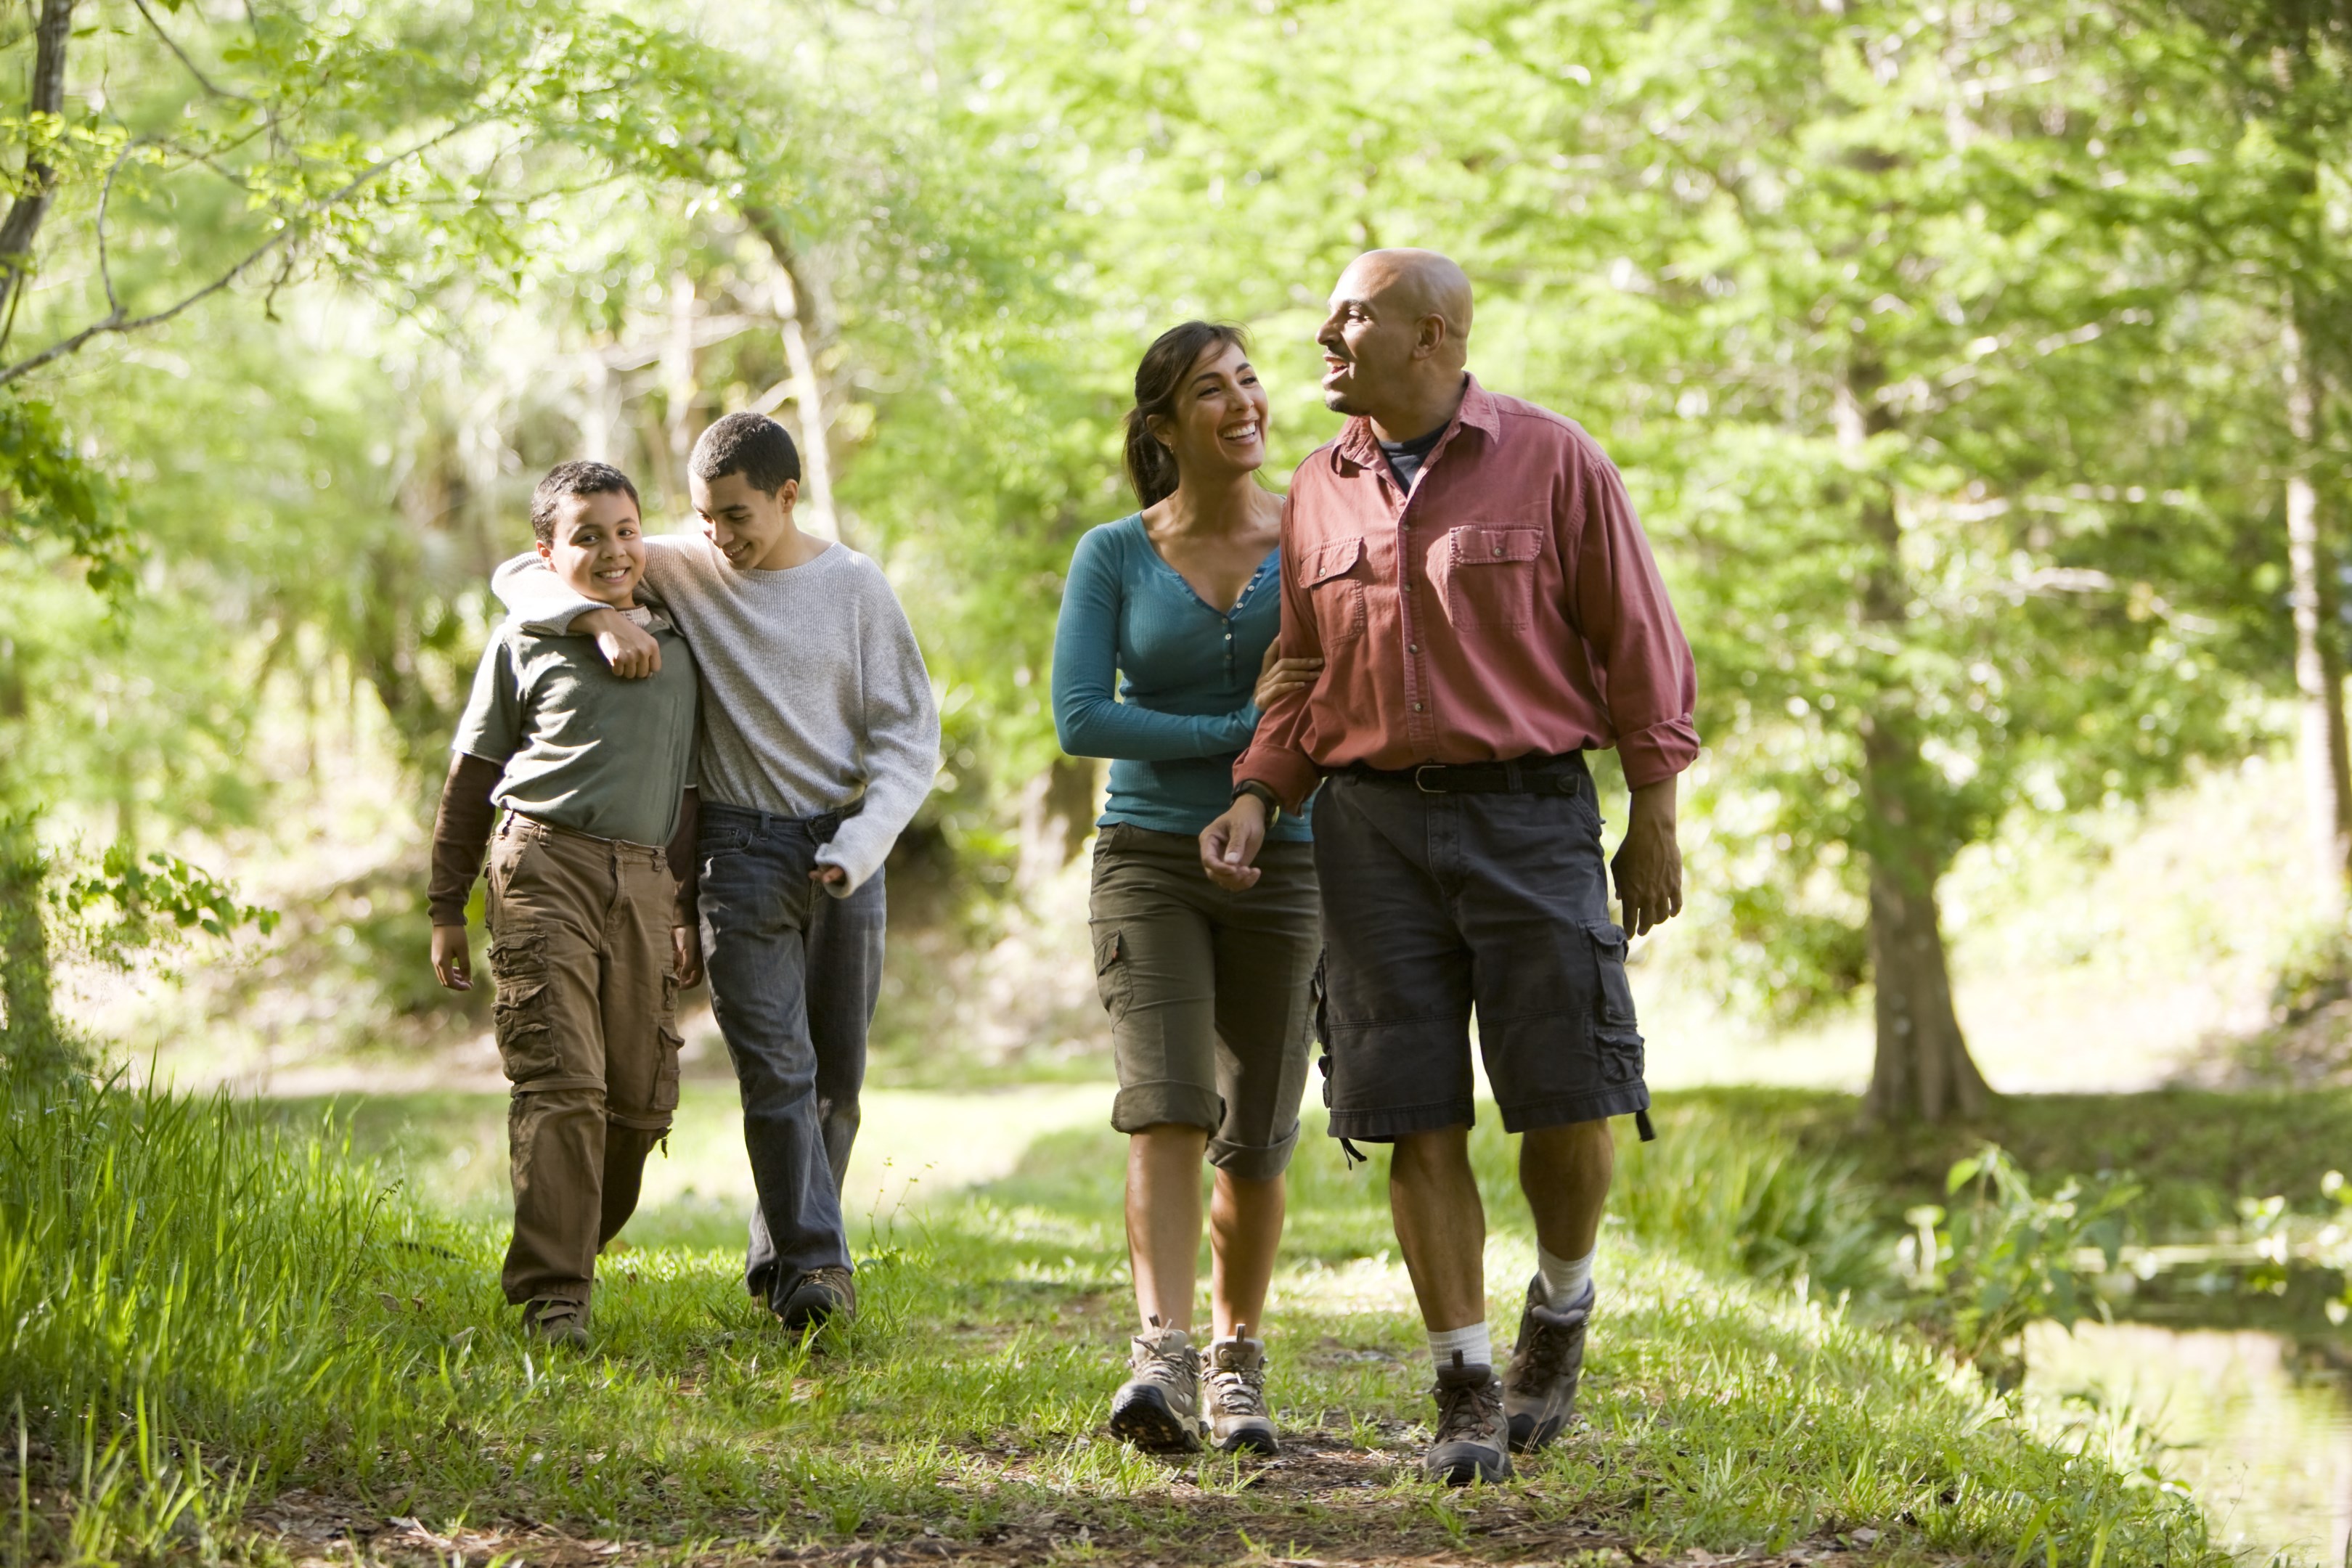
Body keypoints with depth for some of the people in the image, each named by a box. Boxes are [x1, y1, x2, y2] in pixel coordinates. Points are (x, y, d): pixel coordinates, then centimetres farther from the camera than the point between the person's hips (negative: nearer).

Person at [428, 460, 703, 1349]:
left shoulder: (678, 649, 18)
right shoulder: (525, 641, 8)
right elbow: (471, 778, 12)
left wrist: (689, 915, 19)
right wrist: (447, 908, 10)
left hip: (645, 882, 4)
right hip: (549, 866, -4)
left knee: (643, 1099, 4)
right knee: (562, 1084, -13)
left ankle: (572, 1253, 23)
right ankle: (552, 1294, -13)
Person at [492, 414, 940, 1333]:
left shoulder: (855, 587, 2)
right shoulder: (681, 572, 3)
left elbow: (910, 738, 3)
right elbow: (521, 576, 2)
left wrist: (856, 848, -11)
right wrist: (602, 617, -17)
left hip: (844, 849, 1)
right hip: (741, 845, -1)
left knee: (835, 1075, 5)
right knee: (775, 1068, -12)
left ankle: (781, 1262, 18)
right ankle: (812, 1266, -14)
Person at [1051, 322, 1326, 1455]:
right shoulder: (1114, 557, 0)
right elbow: (1080, 720, -8)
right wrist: (1239, 731, -13)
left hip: (1283, 864, 1)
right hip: (1150, 861, -1)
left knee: (1256, 1142, 5)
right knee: (1165, 1107, -18)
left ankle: (1235, 1363, 22)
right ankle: (1160, 1359, -27)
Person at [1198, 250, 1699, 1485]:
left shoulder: (1551, 463, -1)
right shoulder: (1319, 491, 11)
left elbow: (1637, 644, 1)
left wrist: (1653, 822, -2)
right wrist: (1253, 802, 3)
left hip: (1529, 814, -3)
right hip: (1373, 822, 3)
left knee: (1570, 1098, -6)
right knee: (1418, 1117, -1)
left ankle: (1560, 1308, 22)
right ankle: (1467, 1392, 5)